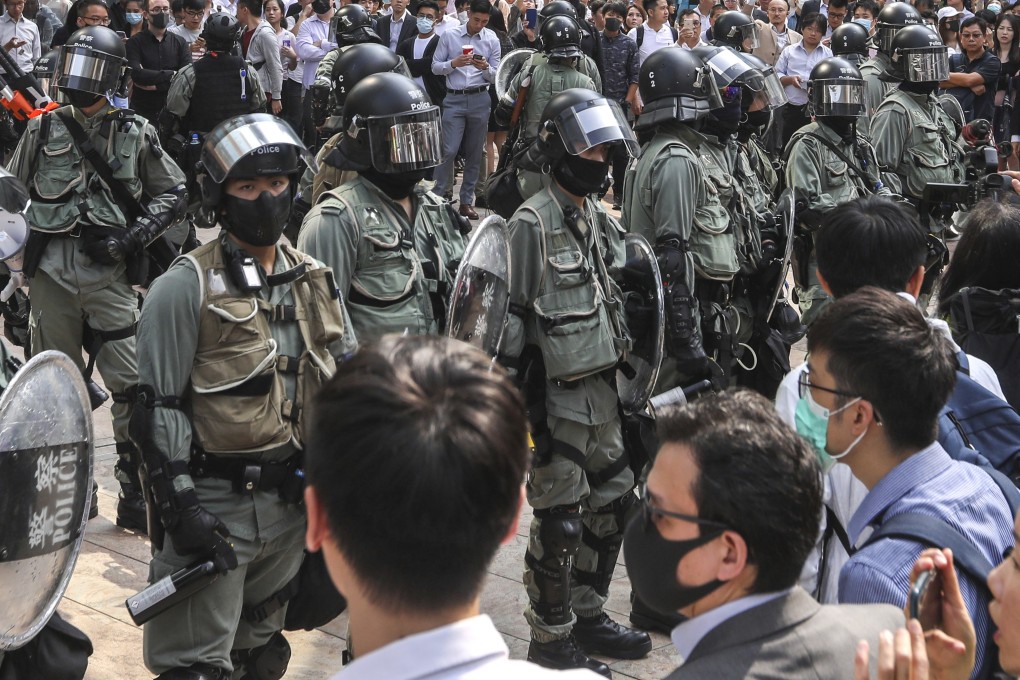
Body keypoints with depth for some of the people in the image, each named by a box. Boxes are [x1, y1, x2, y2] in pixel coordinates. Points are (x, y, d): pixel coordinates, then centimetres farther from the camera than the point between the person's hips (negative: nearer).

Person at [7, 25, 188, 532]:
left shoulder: (135, 133, 5)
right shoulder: (44, 129, 8)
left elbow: (173, 196, 7)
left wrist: (133, 237, -7)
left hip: (109, 272, -2)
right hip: (51, 271, 2)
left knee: (132, 385, -6)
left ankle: (134, 495, 3)